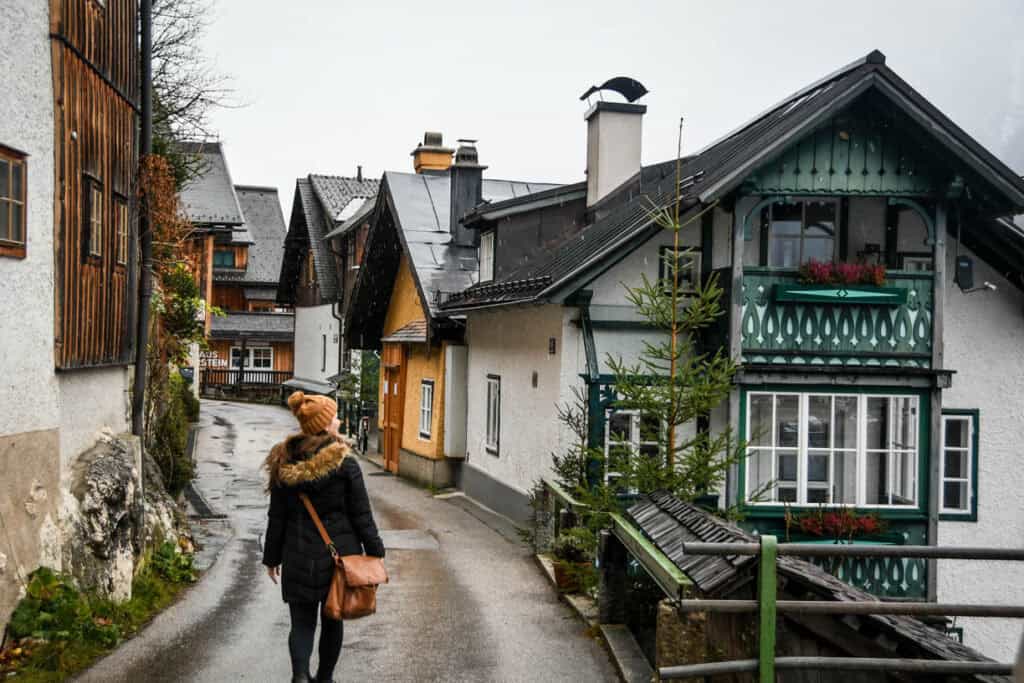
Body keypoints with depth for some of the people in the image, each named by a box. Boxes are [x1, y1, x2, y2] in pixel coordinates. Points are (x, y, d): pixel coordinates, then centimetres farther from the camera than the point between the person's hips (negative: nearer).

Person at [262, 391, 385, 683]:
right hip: (339, 554, -1)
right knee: (332, 620, 16)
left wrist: (272, 558, 12)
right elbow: (361, 514, -7)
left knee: (302, 622, 7)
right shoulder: (344, 462, -12)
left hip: (299, 557, 1)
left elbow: (277, 517, 3)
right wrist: (375, 552, 2)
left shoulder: (284, 464, -3)